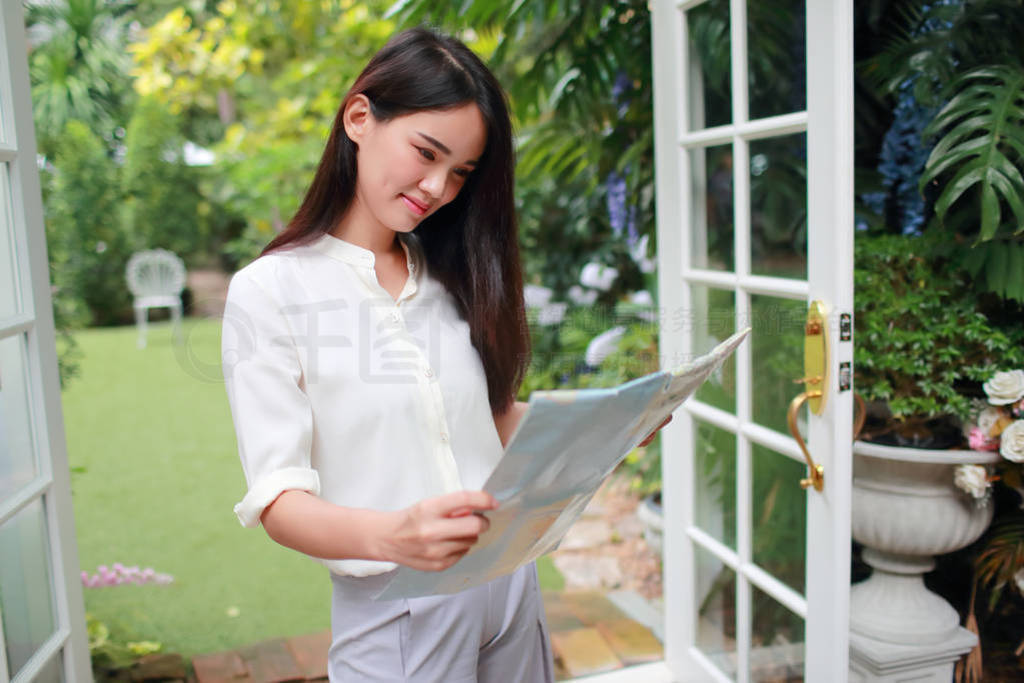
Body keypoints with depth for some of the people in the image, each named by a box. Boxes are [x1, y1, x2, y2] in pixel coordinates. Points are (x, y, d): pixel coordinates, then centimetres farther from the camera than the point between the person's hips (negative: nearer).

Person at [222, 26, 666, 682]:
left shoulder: (454, 276, 8)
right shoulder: (269, 292, -10)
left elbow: (496, 419, 11)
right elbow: (276, 500, -15)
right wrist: (392, 536, -33)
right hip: (394, 609, -5)